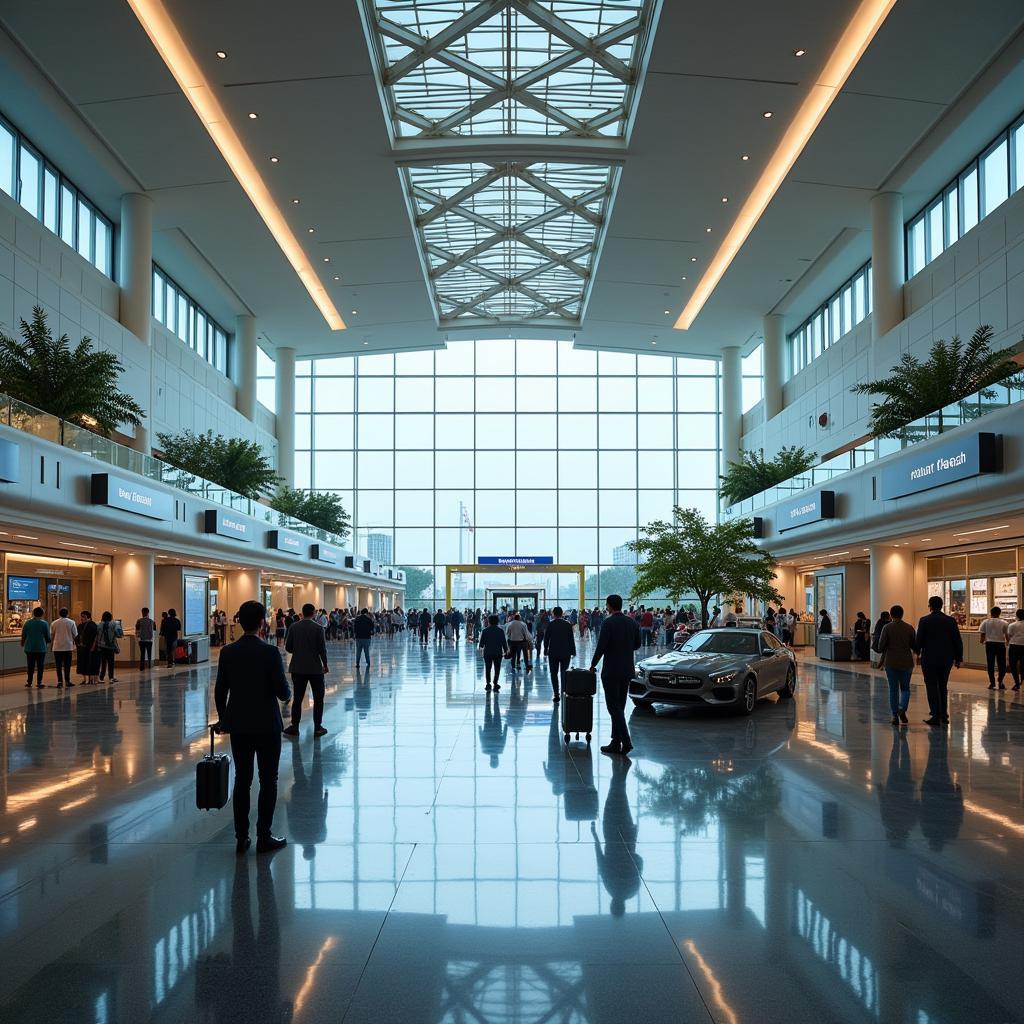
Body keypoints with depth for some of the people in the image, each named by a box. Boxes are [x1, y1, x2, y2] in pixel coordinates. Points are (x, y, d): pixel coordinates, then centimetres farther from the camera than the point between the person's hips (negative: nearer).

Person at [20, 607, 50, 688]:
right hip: (41, 648, -2)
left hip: (29, 648, 2)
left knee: (30, 666, 11)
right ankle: (39, 683, 2)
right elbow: (48, 636, -2)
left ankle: (29, 682, 14)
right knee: (40, 666, 4)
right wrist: (47, 642, 19)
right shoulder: (44, 623, -7)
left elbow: (23, 635, 5)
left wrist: (22, 644, 21)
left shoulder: (27, 623, 0)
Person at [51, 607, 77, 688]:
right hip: (68, 646, 0)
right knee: (67, 665, 7)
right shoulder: (71, 622, -3)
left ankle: (60, 681, -3)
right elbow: (75, 635, 1)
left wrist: (52, 643, 22)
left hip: (57, 647, 0)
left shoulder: (54, 623, 0)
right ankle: (67, 681, 8)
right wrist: (73, 642, 19)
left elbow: (51, 635, 6)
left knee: (58, 665, 4)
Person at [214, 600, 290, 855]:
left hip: (238, 724, 4)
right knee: (268, 780, 7)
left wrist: (223, 719, 19)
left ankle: (241, 838, 15)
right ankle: (264, 838, 9)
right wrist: (287, 693, 9)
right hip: (266, 725, -4)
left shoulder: (227, 652, -2)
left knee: (241, 779, 12)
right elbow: (283, 692, -15)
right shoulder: (270, 652, -15)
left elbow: (220, 690, 5)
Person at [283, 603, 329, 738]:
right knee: (318, 698, 8)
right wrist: (325, 664, 3)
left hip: (298, 668, 3)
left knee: (297, 698, 11)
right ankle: (318, 728, 8)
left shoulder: (294, 627, -1)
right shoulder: (318, 628, -11)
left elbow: (288, 647, 1)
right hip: (315, 668, -3)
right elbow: (322, 648, -11)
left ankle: (294, 727, 12)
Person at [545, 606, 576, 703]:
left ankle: (556, 695, 1)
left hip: (553, 653, -1)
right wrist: (573, 652, 6)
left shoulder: (550, 625, -7)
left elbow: (546, 638, -3)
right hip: (565, 653, 1)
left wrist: (546, 650, 8)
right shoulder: (568, 625, -3)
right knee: (564, 674, 9)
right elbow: (571, 639, -1)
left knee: (554, 674, 6)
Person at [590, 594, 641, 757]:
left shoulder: (608, 623, -14)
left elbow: (601, 647, -15)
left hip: (611, 671, -6)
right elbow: (637, 645, 12)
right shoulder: (632, 623, 5)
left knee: (614, 707, -4)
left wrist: (593, 664, -2)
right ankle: (616, 743, 15)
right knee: (619, 707, 13)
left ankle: (626, 741, -15)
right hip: (627, 670, 6)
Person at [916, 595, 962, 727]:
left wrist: (918, 654, 11)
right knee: (942, 687, 16)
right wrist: (958, 658, 9)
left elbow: (919, 640, -6)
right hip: (946, 659, 4)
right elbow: (958, 641, 1)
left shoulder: (924, 621, -10)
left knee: (932, 687, 2)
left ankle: (936, 717, -3)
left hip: (929, 659, -4)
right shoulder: (951, 620, 0)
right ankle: (943, 715, 18)